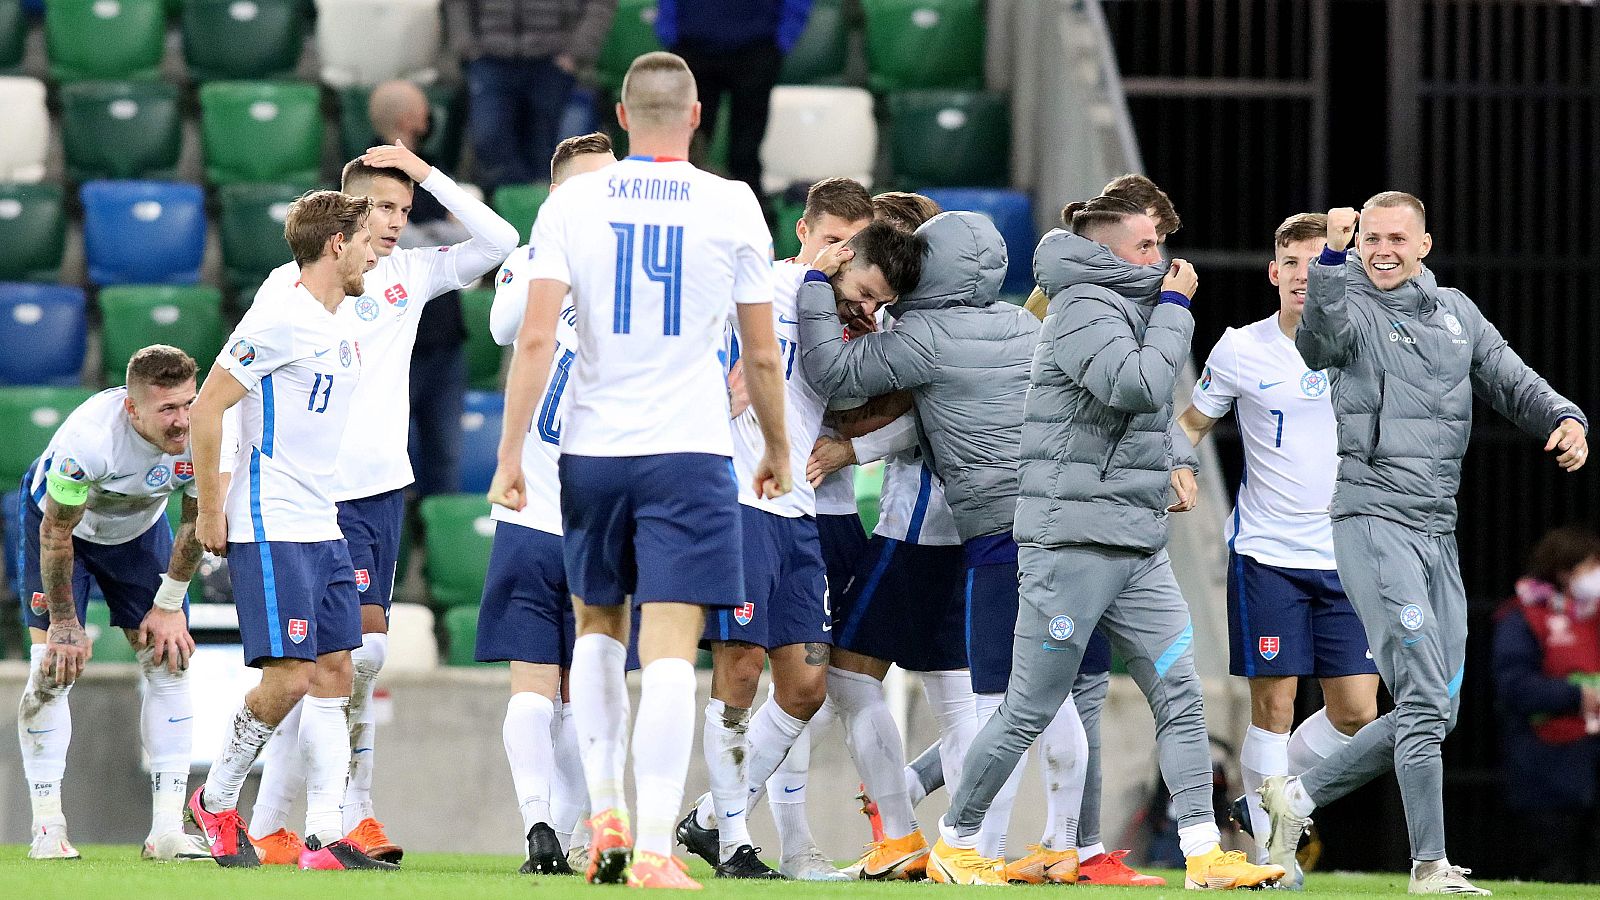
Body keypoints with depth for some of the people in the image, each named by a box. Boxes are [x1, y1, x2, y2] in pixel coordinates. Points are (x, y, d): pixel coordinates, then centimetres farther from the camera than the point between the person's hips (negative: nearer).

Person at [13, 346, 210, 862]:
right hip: (61, 519, -4)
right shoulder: (89, 438, -41)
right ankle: (47, 828, -7)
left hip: (140, 527, 4)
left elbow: (195, 523, -10)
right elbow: (56, 533, -26)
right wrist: (64, 622, -18)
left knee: (169, 661, -6)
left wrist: (168, 606, -6)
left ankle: (167, 829, -4)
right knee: (53, 670, -13)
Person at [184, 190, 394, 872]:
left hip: (322, 528, 9)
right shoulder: (280, 317, -13)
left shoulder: (342, 329, 14)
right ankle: (215, 802, 9)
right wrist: (210, 511, -12)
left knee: (333, 674, 2)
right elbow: (206, 409, -14)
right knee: (289, 677, -11)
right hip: (270, 532, -9)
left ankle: (325, 838, 1)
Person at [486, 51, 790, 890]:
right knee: (670, 648, -5)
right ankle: (653, 849, -13)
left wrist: (510, 454, -2)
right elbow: (762, 356, 4)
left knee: (597, 625, 21)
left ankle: (605, 815, 15)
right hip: (690, 451, -2)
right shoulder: (732, 206, -1)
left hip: (592, 450, 2)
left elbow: (535, 338, -7)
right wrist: (777, 451, 19)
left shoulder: (572, 201, 0)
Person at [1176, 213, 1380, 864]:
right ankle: (1270, 853, 5)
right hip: (1266, 553, -3)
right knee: (1274, 706, -5)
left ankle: (1265, 800, 22)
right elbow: (1192, 423, 9)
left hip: (1346, 556, 3)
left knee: (1356, 714, 0)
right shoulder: (1241, 349, -2)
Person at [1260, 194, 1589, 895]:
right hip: (1373, 519, -7)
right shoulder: (1350, 308, -3)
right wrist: (1333, 259, -42)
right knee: (1423, 701, -14)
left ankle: (1297, 796, 21)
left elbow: (1512, 382, 13)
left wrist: (1564, 419, -8)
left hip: (1439, 531, 7)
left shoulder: (1455, 312, 16)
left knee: (1436, 713, 9)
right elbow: (1320, 338, -26)